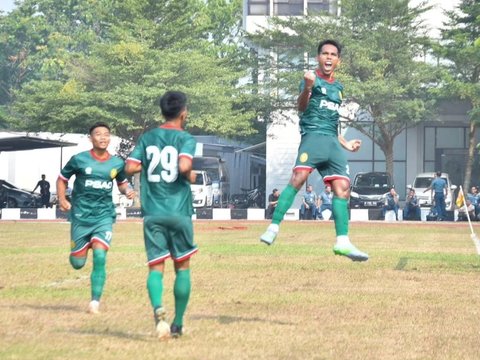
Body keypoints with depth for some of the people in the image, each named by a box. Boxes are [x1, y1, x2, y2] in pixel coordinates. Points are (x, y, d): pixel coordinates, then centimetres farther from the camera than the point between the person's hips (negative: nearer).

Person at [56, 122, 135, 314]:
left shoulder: (117, 163, 1)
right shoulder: (79, 160, -6)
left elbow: (122, 182, 19)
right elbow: (62, 179, 7)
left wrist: (127, 190, -3)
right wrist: (62, 199, -8)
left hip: (104, 216, 0)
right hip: (81, 216, 0)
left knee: (99, 257, -17)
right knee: (77, 263, 5)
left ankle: (95, 302, -9)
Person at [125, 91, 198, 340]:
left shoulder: (147, 138, 9)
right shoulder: (186, 139, -3)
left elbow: (130, 167, 1)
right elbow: (184, 166, -22)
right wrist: (190, 175, 0)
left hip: (152, 213, 3)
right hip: (178, 212, -3)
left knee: (156, 267, -1)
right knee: (182, 266, 12)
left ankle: (158, 309, -30)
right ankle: (178, 324, 15)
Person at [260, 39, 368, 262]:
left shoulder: (337, 87, 23)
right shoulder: (313, 79, 1)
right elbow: (301, 107, -16)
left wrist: (346, 143, 26)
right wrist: (307, 88, -35)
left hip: (333, 142, 7)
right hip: (313, 136, -7)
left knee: (342, 187, -3)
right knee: (299, 177, -24)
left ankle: (342, 242, -4)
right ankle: (274, 227, -26)